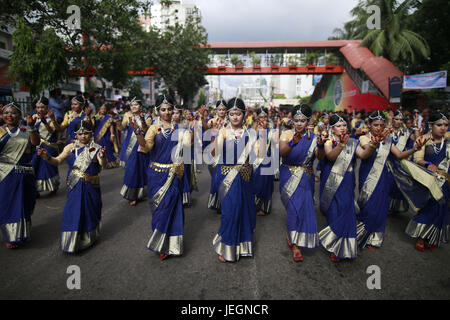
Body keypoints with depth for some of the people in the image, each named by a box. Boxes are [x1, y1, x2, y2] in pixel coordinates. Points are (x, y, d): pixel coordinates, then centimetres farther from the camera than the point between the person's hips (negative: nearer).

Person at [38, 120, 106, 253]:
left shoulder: (96, 148, -10)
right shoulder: (71, 147, 2)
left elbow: (103, 165, -24)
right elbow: (58, 161, -1)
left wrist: (102, 157, -46)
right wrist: (47, 157, -22)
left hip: (90, 187, -3)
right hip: (75, 187, 3)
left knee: (89, 211, 11)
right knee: (73, 213, 6)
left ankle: (88, 239, 36)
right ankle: (72, 242, 26)